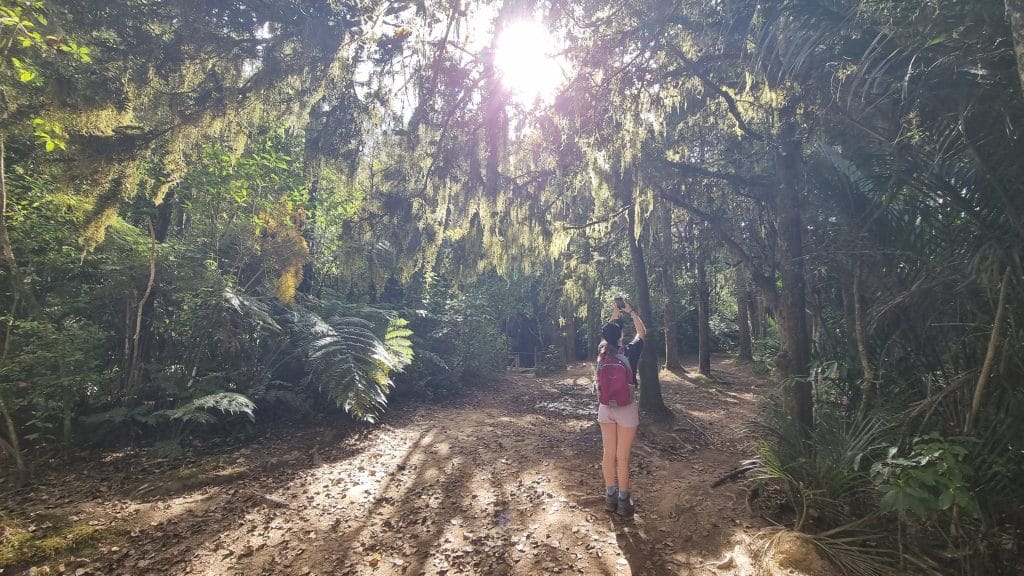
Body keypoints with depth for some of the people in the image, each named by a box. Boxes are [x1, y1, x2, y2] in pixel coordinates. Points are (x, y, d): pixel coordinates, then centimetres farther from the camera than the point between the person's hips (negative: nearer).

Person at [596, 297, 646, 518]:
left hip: (606, 408, 4)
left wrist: (616, 314, 18)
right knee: (622, 457, 4)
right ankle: (623, 501, 15)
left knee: (608, 453, 12)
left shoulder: (601, 352, -4)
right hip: (626, 409, -4)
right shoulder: (630, 352, -15)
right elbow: (642, 332, 4)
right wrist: (630, 311, 9)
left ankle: (611, 497, 24)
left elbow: (607, 333, 17)